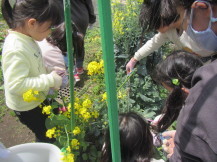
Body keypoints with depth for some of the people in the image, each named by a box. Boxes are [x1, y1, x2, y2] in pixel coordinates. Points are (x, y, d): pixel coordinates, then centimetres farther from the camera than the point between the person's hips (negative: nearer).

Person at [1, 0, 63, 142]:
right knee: (46, 136, 13)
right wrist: (50, 80, -30)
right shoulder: (16, 50, -33)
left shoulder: (26, 38, -5)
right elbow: (16, 84, -35)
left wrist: (50, 74, -4)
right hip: (27, 106, -8)